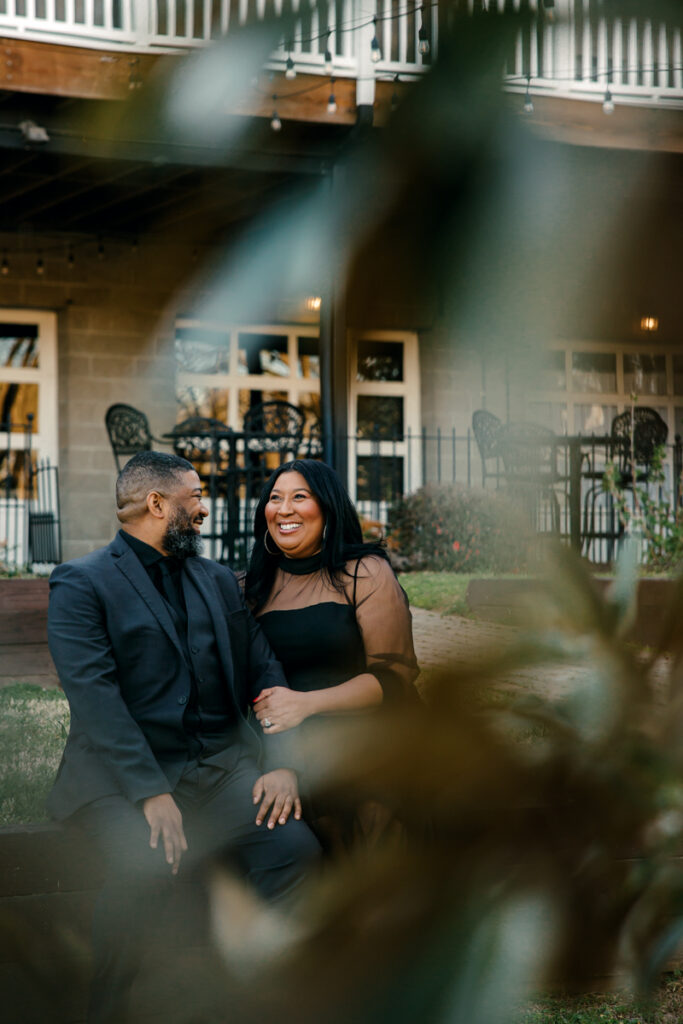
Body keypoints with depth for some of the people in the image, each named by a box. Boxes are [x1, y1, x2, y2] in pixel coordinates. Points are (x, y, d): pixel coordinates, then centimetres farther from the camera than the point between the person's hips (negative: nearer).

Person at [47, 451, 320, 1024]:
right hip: (123, 776, -5)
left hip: (220, 765, 5)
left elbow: (262, 670, 14)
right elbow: (93, 695, -13)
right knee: (146, 868, -33)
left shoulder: (218, 580, 19)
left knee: (296, 846, -20)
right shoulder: (81, 584, -1)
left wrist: (281, 763, -3)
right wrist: (151, 793, -23)